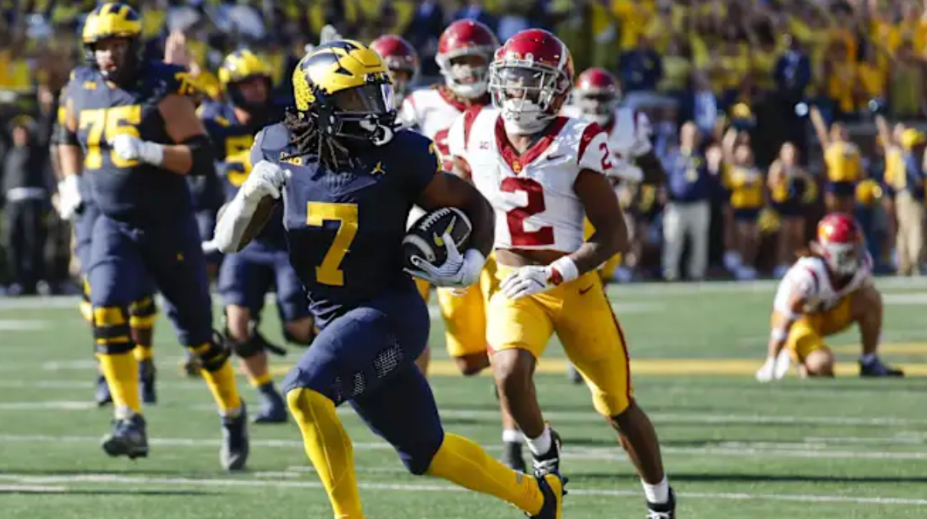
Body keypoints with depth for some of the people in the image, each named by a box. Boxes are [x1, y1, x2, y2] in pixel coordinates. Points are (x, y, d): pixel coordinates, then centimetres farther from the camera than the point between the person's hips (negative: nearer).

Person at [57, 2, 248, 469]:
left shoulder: (161, 90, -12)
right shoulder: (82, 89, 4)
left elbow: (202, 157, -16)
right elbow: (69, 138, 25)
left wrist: (147, 151, -28)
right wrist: (72, 183, 11)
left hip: (168, 225, -4)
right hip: (113, 225, 4)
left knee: (196, 330, 5)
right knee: (106, 312, -19)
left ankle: (233, 417, 26)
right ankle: (130, 422, -20)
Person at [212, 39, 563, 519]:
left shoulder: (398, 156, -13)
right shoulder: (280, 151, -3)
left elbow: (474, 207, 2)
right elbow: (229, 241, 3)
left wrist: (469, 266, -15)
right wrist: (254, 192, -15)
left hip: (391, 311, -5)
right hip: (336, 319, 5)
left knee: (306, 392, -29)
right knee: (426, 453, 17)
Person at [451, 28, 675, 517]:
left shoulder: (578, 144, -15)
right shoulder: (475, 132, -3)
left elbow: (614, 234, -15)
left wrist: (552, 274, -25)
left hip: (575, 286, -2)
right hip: (513, 285, 2)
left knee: (618, 407, 10)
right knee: (510, 373, -28)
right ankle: (543, 450, 3)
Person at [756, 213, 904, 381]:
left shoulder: (861, 264, -17)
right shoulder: (809, 275, -36)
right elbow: (784, 322, -30)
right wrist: (771, 364, -26)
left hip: (827, 312, 6)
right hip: (800, 321, -6)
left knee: (872, 299, -17)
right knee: (823, 364, -30)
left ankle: (869, 363, -3)